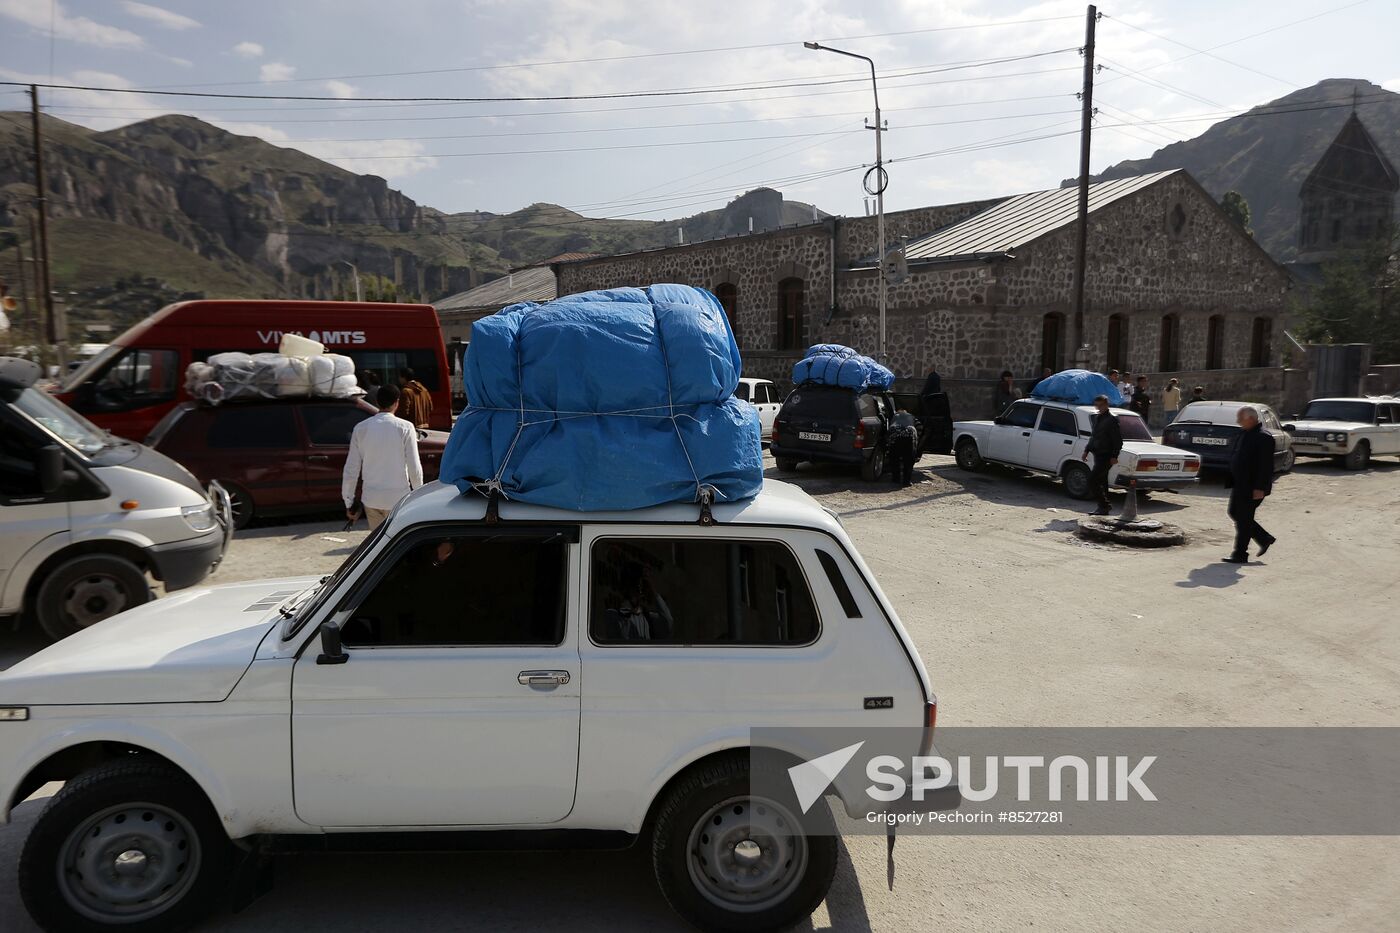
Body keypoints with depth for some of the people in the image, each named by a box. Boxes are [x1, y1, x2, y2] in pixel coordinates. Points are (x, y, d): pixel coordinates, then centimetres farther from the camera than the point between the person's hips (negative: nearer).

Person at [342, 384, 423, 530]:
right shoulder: (405, 428, -10)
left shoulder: (361, 428, -1)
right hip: (398, 498, -3)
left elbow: (351, 468, 1)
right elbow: (414, 467, -9)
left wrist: (349, 502, 9)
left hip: (371, 498, 3)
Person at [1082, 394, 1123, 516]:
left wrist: (1114, 456, -19)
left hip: (1106, 456, -9)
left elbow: (1118, 439, -14)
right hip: (1098, 455, 9)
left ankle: (1103, 506, -8)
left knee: (1092, 481, -14)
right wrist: (1087, 450, 20)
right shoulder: (1097, 418, 15)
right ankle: (1103, 507, 22)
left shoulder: (1112, 419, -11)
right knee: (1102, 482, 14)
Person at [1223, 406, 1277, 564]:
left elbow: (1266, 466, -21)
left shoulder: (1263, 438, -18)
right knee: (1235, 513, 15)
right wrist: (1232, 480, 18)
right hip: (1240, 484, 10)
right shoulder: (1244, 434, 11)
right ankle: (1265, 539, 28)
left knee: (1244, 519, -3)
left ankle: (1240, 554, 6)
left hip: (1252, 487, -10)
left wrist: (1259, 488, -24)